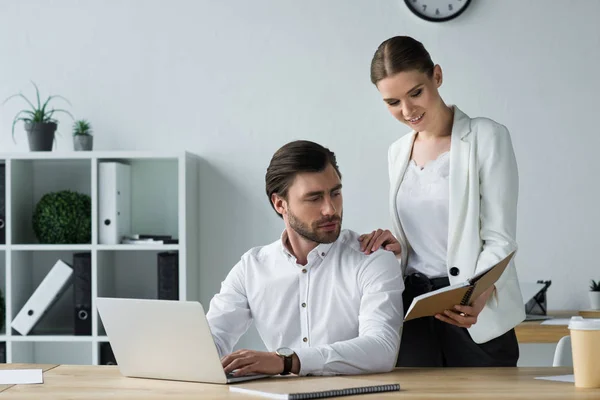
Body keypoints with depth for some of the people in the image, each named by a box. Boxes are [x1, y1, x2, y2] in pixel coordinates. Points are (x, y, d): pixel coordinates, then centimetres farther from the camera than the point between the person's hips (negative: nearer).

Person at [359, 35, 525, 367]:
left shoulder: (486, 137, -6)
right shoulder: (398, 152, 13)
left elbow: (500, 240, -12)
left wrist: (478, 298, -28)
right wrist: (395, 246, -1)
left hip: (476, 315, -5)